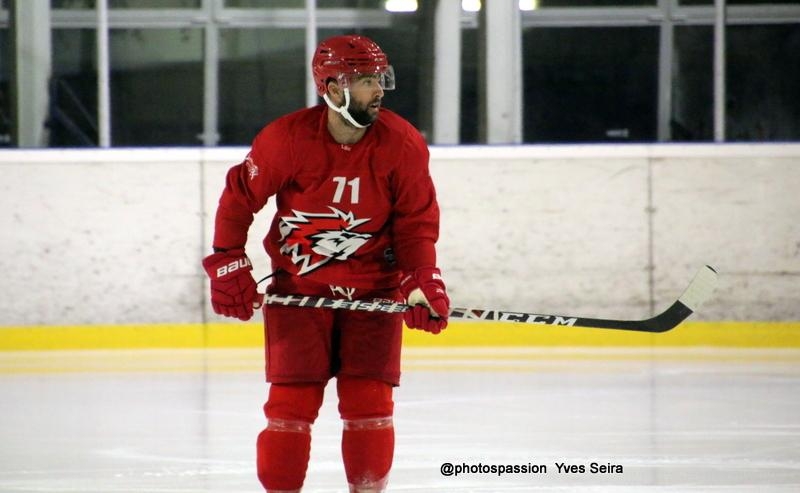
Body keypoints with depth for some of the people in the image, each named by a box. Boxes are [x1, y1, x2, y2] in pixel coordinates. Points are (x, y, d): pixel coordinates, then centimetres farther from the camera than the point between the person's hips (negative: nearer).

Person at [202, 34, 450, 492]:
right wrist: (228, 266, -2)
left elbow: (417, 223, -3)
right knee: (292, 400, -4)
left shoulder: (404, 144, -10)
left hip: (373, 287, 1)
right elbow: (239, 196, -1)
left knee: (370, 401, -3)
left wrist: (424, 282, -16)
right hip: (298, 285, -1)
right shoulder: (286, 139, -15)